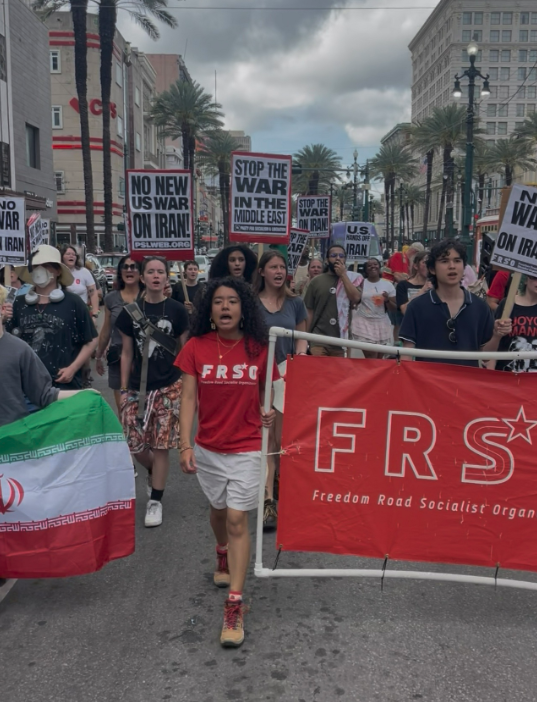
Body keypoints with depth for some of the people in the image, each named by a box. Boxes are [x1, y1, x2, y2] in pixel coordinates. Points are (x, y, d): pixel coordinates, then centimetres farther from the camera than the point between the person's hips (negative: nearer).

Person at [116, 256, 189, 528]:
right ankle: (153, 471, 35)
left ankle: (155, 501, 15)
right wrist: (123, 389, 6)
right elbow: (127, 353, 8)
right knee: (133, 443, 2)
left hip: (169, 386, -2)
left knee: (161, 445, 1)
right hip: (137, 386, 2)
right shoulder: (131, 311, 4)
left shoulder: (176, 310, -1)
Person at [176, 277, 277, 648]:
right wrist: (186, 444, -14)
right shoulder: (196, 348, -7)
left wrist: (269, 411, -12)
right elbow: (188, 398, -8)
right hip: (208, 447, 2)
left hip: (246, 448, -2)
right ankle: (223, 556, 53)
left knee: (237, 519, -6)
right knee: (218, 509, 22)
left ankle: (235, 604, 0)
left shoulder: (259, 349, -7)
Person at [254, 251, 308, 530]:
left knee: (283, 439, 7)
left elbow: (301, 337, 13)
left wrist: (300, 356, -7)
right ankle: (269, 500, 1)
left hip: (287, 375, 2)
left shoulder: (295, 302, 7)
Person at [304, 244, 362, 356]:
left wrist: (343, 275, -7)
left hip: (343, 340, 1)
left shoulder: (352, 279, 9)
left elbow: (356, 298, -10)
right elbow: (309, 312, 8)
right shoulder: (317, 281, 7)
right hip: (319, 339, 0)